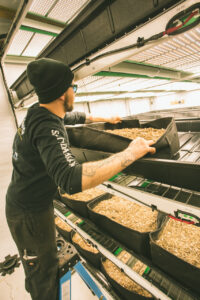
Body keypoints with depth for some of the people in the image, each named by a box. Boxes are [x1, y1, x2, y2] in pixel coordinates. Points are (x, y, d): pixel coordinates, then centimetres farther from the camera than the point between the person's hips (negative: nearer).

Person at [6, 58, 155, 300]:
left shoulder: (39, 112, -2)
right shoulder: (48, 128, -33)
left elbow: (76, 117, 14)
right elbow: (72, 180, -48)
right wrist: (130, 154, -40)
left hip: (23, 203, 9)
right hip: (30, 213, -9)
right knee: (44, 275, 15)